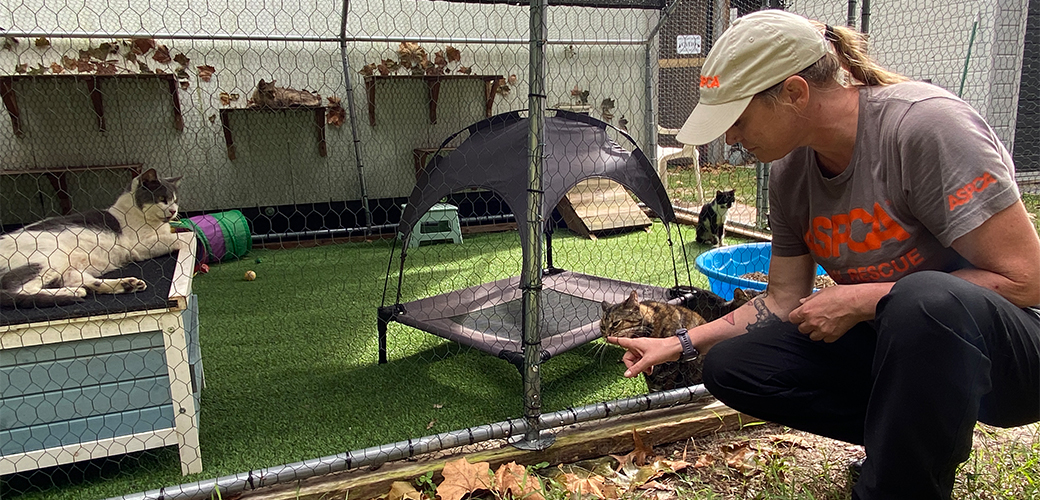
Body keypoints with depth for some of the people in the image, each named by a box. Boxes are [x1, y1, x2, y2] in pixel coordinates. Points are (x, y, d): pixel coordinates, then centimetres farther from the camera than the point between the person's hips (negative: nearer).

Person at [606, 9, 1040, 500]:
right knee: (730, 366, -8)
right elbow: (784, 302, 6)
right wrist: (681, 344, 1)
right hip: (885, 340, 6)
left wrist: (859, 300, -22)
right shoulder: (789, 173, -3)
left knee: (926, 298, -39)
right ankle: (923, 438, 5)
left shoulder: (926, 125, -23)